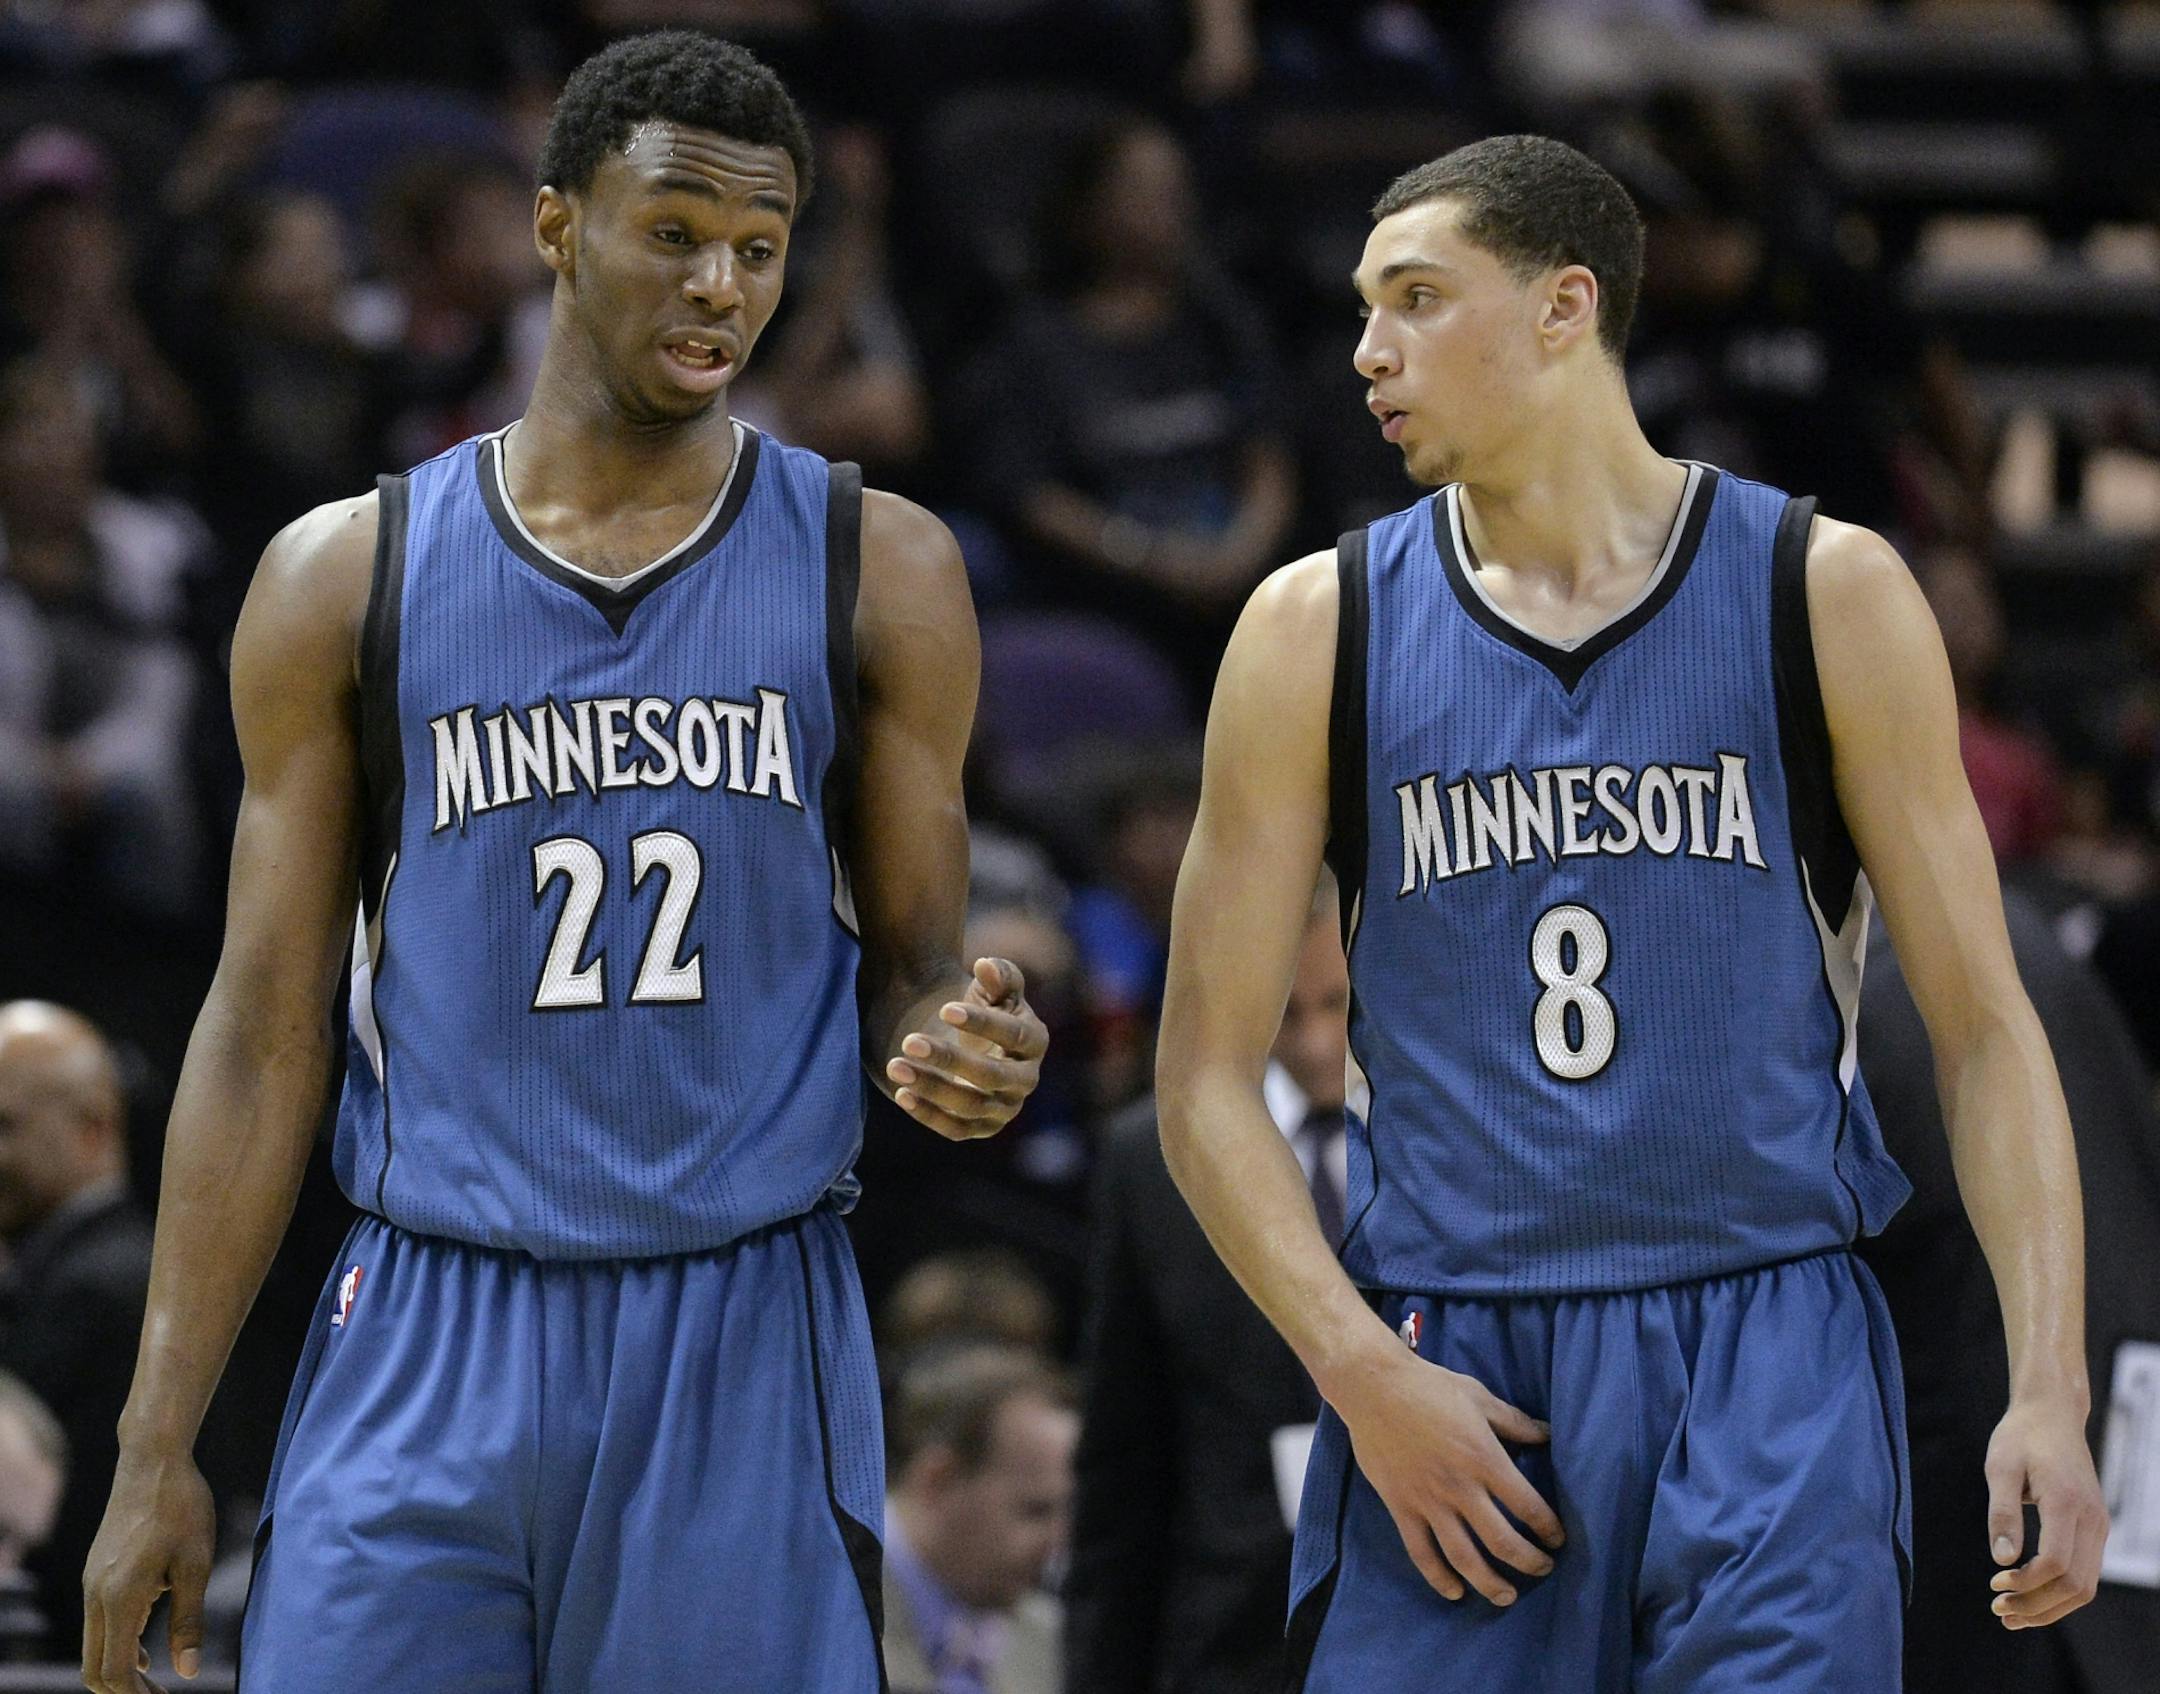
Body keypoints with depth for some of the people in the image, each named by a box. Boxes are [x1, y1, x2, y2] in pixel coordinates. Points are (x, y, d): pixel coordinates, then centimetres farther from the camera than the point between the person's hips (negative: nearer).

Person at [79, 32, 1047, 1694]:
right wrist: (157, 1447, 0)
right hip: (431, 1347, 0)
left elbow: (913, 968, 10)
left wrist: (958, 1049, -17)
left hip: (743, 1352, 0)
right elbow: (267, 1027, 5)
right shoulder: (347, 577, 4)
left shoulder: (873, 571, 5)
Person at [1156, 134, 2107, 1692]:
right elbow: (1210, 1076, 5)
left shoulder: (1826, 595, 2)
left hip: (1767, 1373, -1)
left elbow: (1983, 1024, 2)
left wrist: (2050, 1389, -8)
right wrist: (1365, 1374, -9)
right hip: (1449, 1379, 1)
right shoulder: (1321, 631, 5)